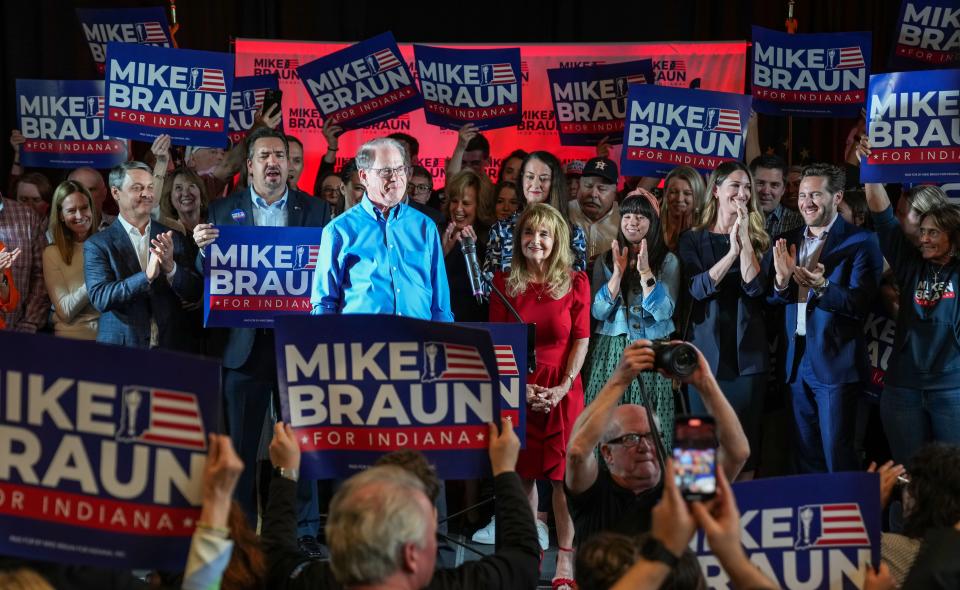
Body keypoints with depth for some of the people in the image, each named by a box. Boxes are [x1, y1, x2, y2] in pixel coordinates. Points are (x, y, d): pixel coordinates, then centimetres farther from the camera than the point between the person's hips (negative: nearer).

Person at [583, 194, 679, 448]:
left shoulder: (668, 261, 2)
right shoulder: (606, 260, 7)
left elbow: (664, 312, -9)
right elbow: (598, 311, -3)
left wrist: (645, 272, -17)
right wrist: (618, 272, -12)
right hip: (611, 352, 1)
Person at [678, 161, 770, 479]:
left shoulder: (757, 238, 8)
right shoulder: (693, 239, 4)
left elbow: (755, 287, -7)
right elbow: (698, 288, -10)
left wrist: (744, 241, -13)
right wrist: (732, 251, -17)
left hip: (748, 352, 1)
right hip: (707, 350, -1)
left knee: (747, 440, 4)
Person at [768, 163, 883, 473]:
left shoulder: (861, 242, -7)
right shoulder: (788, 241, 10)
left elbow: (859, 302, -16)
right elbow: (767, 300, 4)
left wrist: (822, 286, -33)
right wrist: (781, 281, -17)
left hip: (836, 363, -6)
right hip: (797, 363, 6)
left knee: (838, 456, -3)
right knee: (806, 456, 12)